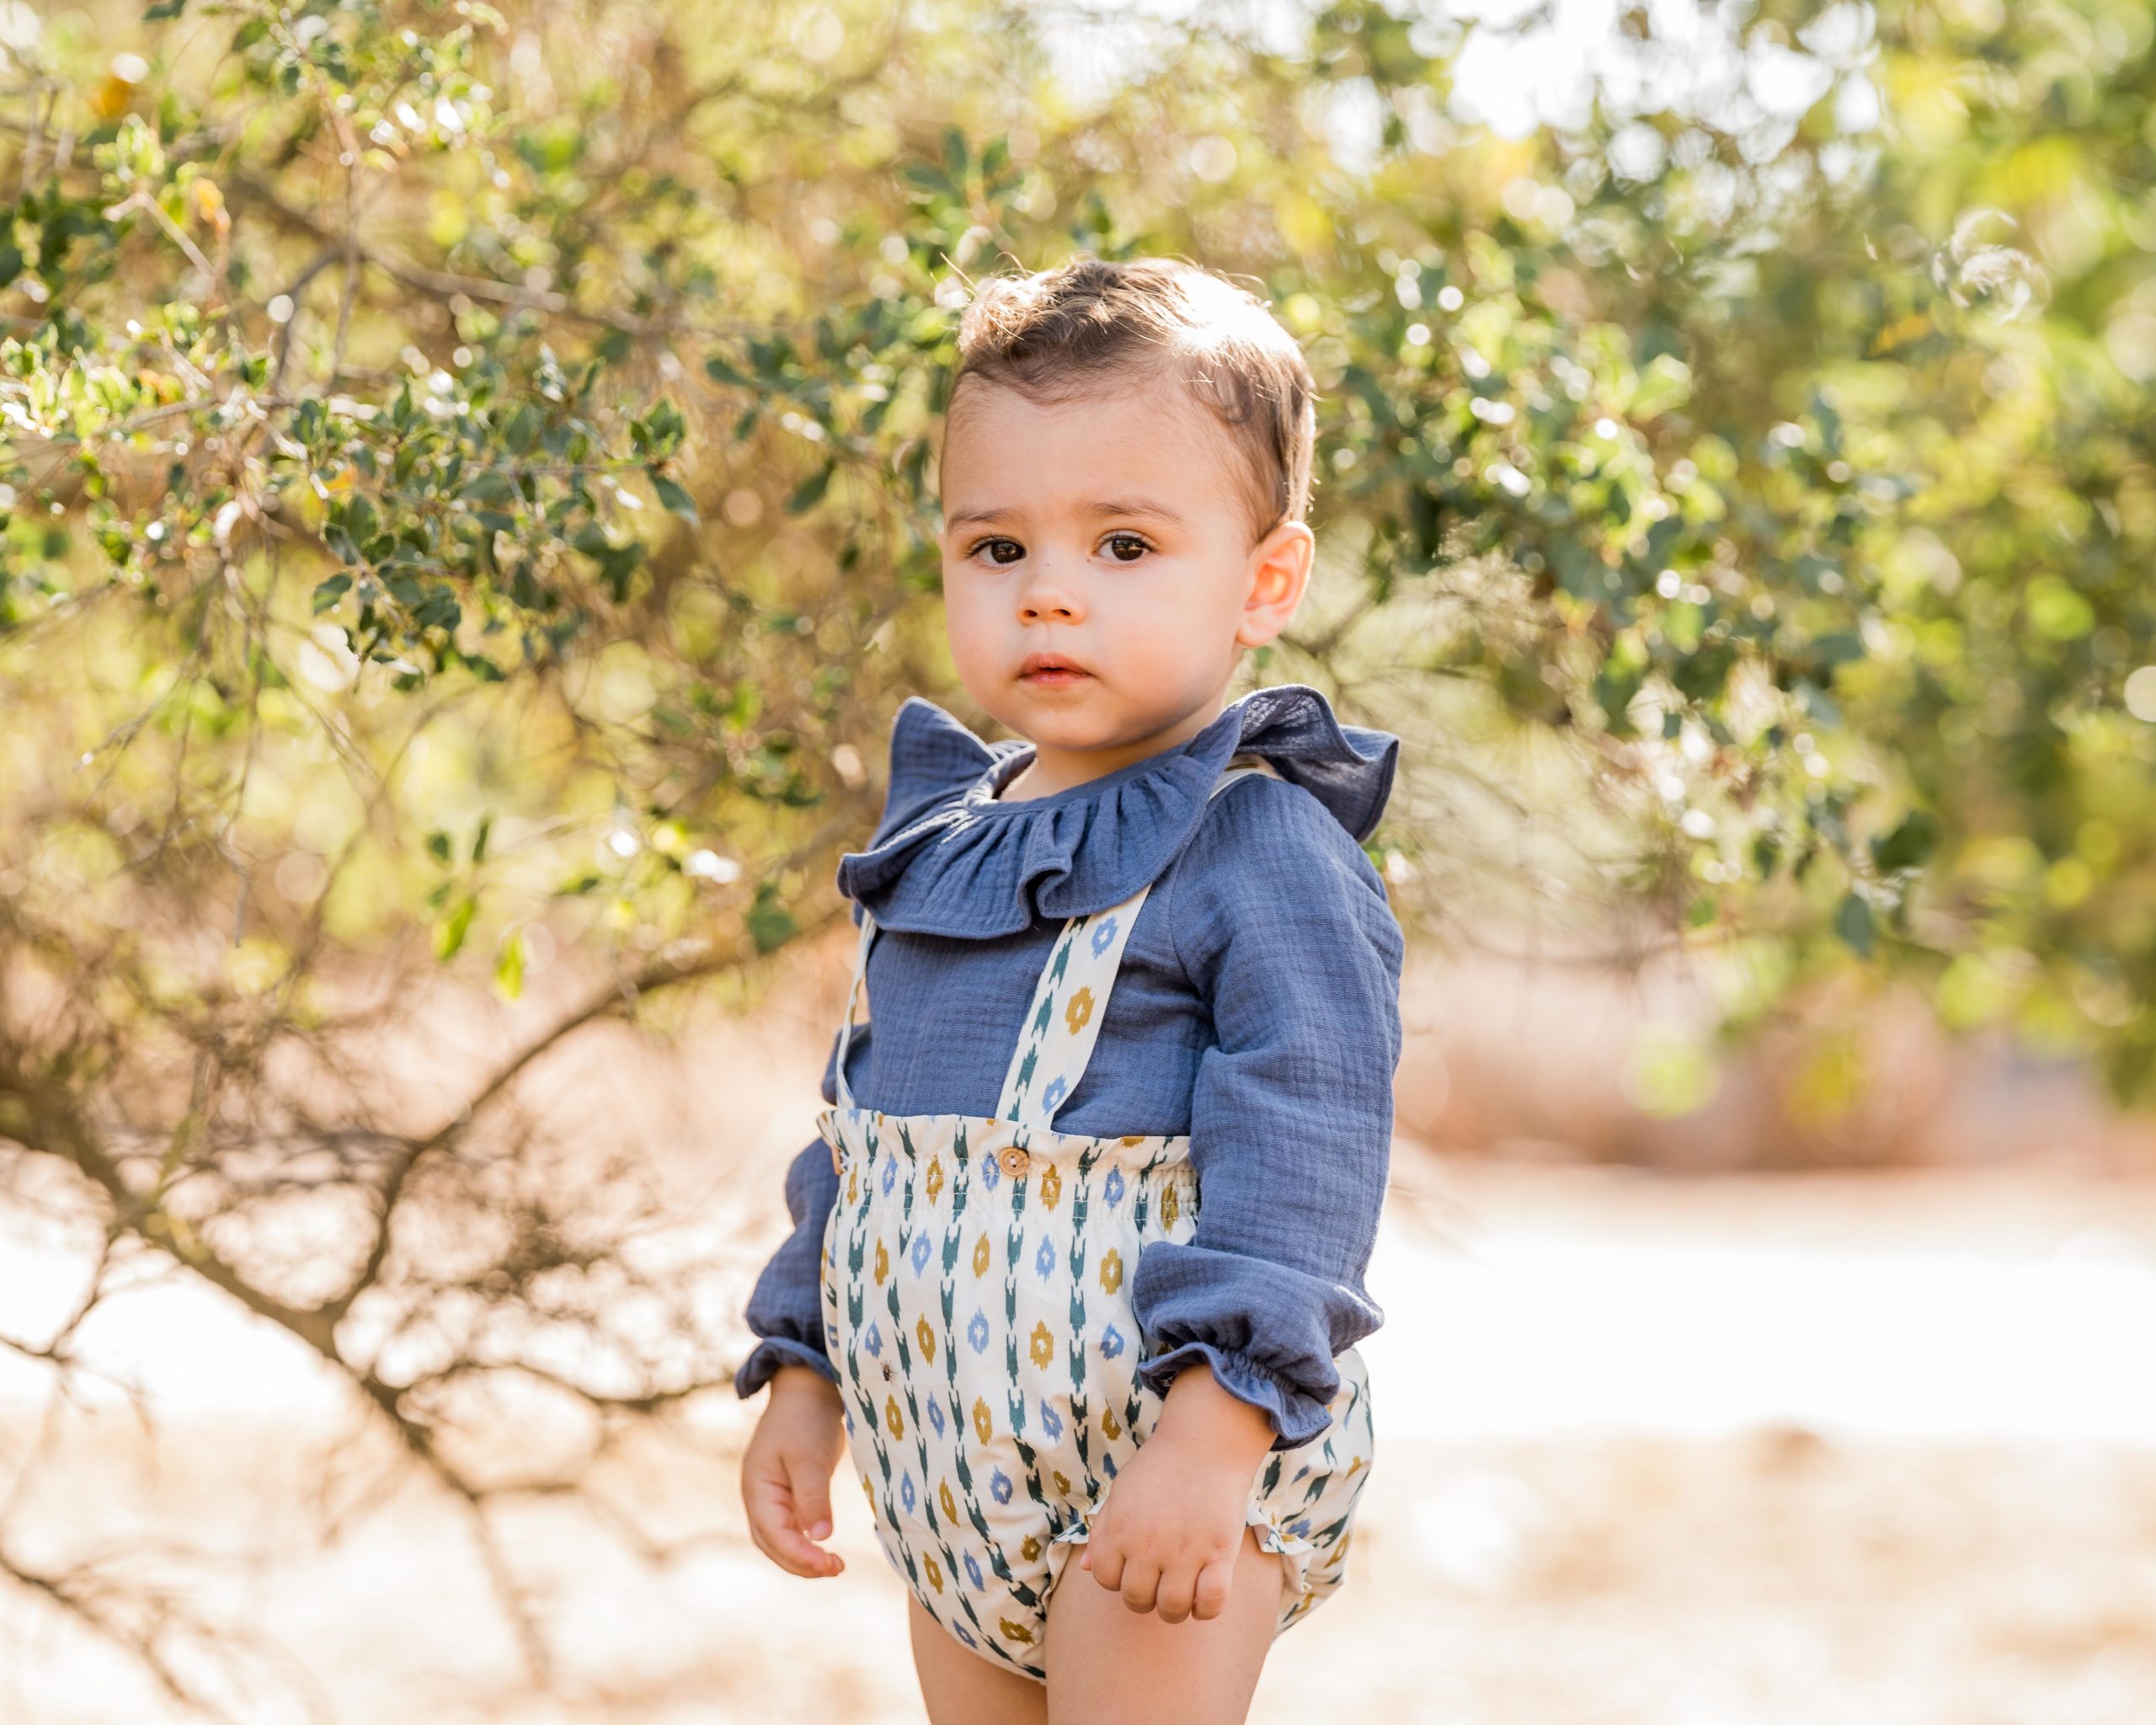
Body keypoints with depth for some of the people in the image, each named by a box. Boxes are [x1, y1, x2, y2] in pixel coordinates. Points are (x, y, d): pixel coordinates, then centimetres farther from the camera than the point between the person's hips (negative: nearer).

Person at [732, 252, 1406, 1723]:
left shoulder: (1263, 849, -13)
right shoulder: (940, 848, 11)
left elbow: (1298, 1157, -21)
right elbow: (863, 1132, 20)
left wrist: (1216, 1429, -29)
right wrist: (801, 1375, 19)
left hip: (1168, 1457, -7)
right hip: (953, 1471, 8)